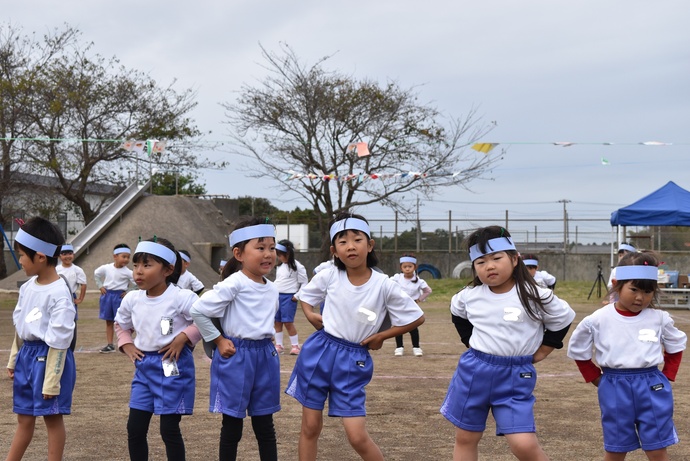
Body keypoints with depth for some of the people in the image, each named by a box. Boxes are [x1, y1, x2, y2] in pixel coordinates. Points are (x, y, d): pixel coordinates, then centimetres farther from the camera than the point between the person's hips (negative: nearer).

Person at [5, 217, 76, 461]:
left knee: (52, 417, 5)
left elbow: (58, 341, -19)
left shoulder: (59, 294, -20)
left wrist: (51, 381, -18)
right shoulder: (27, 287, 5)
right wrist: (13, 360, 19)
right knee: (24, 418, 17)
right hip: (27, 356, 8)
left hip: (49, 358, -8)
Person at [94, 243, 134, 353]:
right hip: (107, 295, 4)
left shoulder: (128, 272, -11)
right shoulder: (106, 268, -2)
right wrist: (100, 286, 11)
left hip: (120, 296, -4)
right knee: (109, 322, 9)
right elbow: (96, 274, 17)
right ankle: (110, 345, 17)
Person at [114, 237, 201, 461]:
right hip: (144, 367, 6)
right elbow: (121, 324, 21)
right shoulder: (131, 299, 2)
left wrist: (184, 337, -20)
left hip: (173, 367, -6)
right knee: (135, 428, 7)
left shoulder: (181, 298, -17)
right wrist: (127, 345, 5)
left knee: (169, 429, 1)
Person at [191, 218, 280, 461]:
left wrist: (265, 342, 12)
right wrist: (218, 341, -11)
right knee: (232, 427, 5)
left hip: (265, 356, 6)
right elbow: (198, 310, -16)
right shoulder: (233, 284, -16)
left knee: (265, 427, 11)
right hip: (236, 357, -6)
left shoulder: (272, 289, 7)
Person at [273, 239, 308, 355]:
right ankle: (279, 345, 15)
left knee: (288, 322, -9)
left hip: (289, 297, -7)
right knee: (277, 322, 8)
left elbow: (304, 283, -7)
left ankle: (295, 345, 1)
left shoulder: (297, 266, -9)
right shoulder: (280, 266, 12)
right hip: (277, 296, 7)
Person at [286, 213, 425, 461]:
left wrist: (381, 336, -4)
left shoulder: (383, 285, -11)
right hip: (319, 352, 2)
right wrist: (310, 315, -3)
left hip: (354, 361, -2)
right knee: (310, 427, 9)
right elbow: (305, 296, 16)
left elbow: (417, 317, -2)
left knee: (358, 436, -7)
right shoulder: (329, 276, -5)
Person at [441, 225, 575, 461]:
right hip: (474, 371, 3)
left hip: (516, 376, -3)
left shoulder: (533, 295, -9)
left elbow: (563, 319, 5)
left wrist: (542, 350, 4)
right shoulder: (469, 296, -1)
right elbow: (458, 315, 23)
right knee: (465, 438, 11)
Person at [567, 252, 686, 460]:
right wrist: (596, 379, 4)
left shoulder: (659, 319, -2)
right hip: (614, 389, 0)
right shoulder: (598, 320, -6)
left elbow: (676, 346, 15)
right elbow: (578, 350, 7)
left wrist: (666, 376, 7)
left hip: (651, 388, 1)